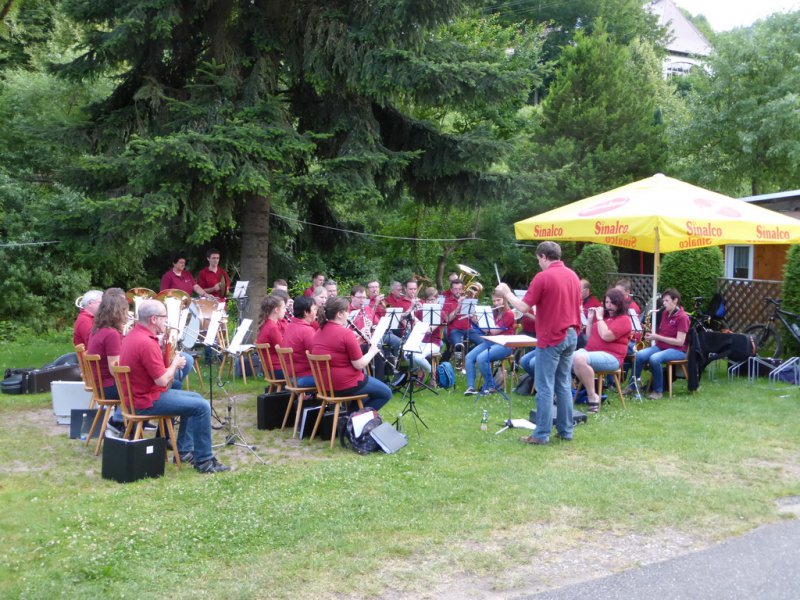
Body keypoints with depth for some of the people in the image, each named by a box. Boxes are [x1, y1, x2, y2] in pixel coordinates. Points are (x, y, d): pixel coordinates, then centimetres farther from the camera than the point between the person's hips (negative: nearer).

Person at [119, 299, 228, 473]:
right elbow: (162, 380, -23)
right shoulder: (146, 343, -25)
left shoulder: (134, 335, 8)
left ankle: (184, 450, 23)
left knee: (196, 399, 20)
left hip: (141, 393, 11)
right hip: (148, 401, -11)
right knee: (202, 407, -12)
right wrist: (175, 364, -6)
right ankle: (204, 461, -5)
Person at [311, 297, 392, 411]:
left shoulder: (319, 332, 4)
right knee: (386, 393, 12)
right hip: (346, 386, -8)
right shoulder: (346, 334, -20)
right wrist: (372, 352, 0)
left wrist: (355, 342, 10)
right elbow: (359, 365, -17)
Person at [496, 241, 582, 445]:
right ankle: (566, 430, 17)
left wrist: (506, 292, 0)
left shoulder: (543, 277, -14)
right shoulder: (572, 275, 9)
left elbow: (523, 307, -14)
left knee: (545, 387, -3)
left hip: (551, 338, -7)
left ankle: (542, 434, -1)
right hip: (571, 336, 7)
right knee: (564, 385, 13)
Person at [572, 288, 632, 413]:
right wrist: (590, 319, 13)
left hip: (610, 357, -8)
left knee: (579, 359, -36)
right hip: (590, 351, 8)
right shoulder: (603, 316, 21)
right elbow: (589, 337, 23)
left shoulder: (624, 319, -3)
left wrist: (599, 318, -7)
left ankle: (593, 397, -29)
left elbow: (606, 336, -19)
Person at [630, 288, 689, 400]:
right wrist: (652, 335, -2)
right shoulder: (664, 313, 11)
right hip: (660, 346, 7)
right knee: (639, 355, -22)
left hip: (677, 351, -7)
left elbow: (680, 342, -17)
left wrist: (657, 337, -17)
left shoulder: (682, 317, -11)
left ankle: (658, 390, -20)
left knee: (654, 358, -35)